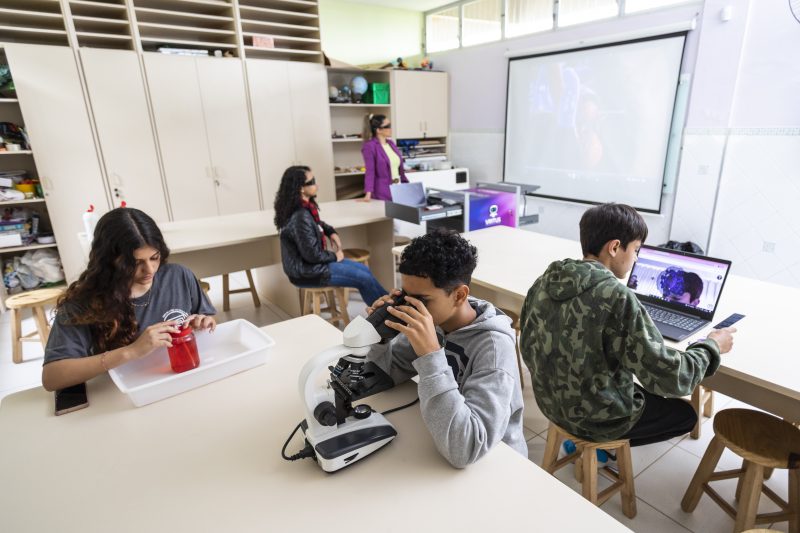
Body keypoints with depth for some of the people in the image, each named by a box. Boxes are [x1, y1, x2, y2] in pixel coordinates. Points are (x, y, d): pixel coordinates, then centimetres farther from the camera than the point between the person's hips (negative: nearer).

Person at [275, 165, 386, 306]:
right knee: (364, 278, -6)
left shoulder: (305, 207, 2)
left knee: (364, 269, 11)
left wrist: (331, 232, 8)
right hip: (306, 272, -10)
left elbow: (317, 223, 26)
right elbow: (312, 254, -28)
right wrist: (334, 256, -10)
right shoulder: (300, 217, -28)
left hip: (309, 264, 10)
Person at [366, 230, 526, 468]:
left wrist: (431, 356, -38)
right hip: (438, 446, 5)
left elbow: (463, 451, -34)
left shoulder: (493, 346, -27)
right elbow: (386, 375, 0)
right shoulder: (433, 321, -10)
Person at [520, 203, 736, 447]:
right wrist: (711, 345, -5)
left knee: (638, 388, 34)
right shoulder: (617, 298, -29)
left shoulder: (545, 281, -9)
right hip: (598, 417, -6)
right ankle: (602, 443, 19)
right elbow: (668, 378, -23)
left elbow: (529, 350, 1)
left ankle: (578, 435, 28)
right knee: (685, 414, 21)